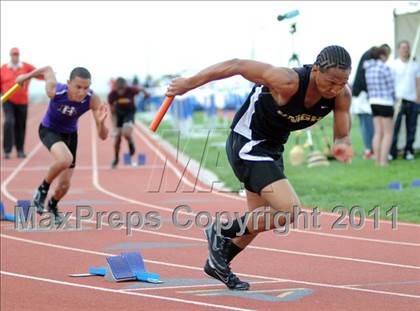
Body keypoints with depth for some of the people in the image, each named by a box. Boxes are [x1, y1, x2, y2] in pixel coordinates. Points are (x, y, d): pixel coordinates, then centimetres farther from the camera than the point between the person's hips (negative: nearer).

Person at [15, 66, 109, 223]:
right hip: (49, 130, -3)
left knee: (64, 185, 7)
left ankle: (53, 205, 44)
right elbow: (48, 69, -11)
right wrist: (27, 76, 7)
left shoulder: (93, 100, -31)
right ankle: (42, 189, -7)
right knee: (65, 159, -35)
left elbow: (103, 136, -28)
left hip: (70, 134, 3)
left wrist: (101, 122, -51)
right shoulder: (55, 91, -34)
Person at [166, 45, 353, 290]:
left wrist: (342, 144, -30)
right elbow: (237, 66, -24)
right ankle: (221, 232, -1)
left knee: (260, 220, 20)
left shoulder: (341, 94, -15)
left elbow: (342, 134, -4)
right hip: (247, 144, -8)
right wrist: (189, 84, -15)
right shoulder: (288, 82, -33)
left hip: (273, 147, 8)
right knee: (290, 210, -21)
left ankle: (218, 263, 43)